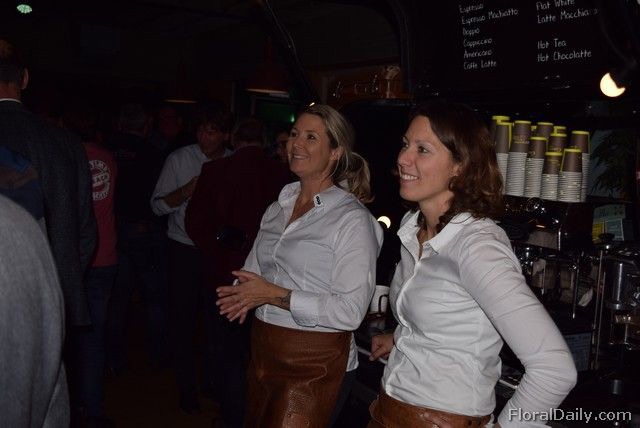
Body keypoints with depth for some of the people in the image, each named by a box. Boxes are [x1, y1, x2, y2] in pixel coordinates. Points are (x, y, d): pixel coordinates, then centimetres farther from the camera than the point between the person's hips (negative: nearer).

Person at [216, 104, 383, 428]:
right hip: (263, 349, 7)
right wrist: (245, 295, -8)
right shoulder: (278, 209, 8)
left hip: (312, 362, -7)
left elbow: (350, 311, -20)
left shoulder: (353, 219, -14)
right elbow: (253, 269, 16)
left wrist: (272, 294, -20)